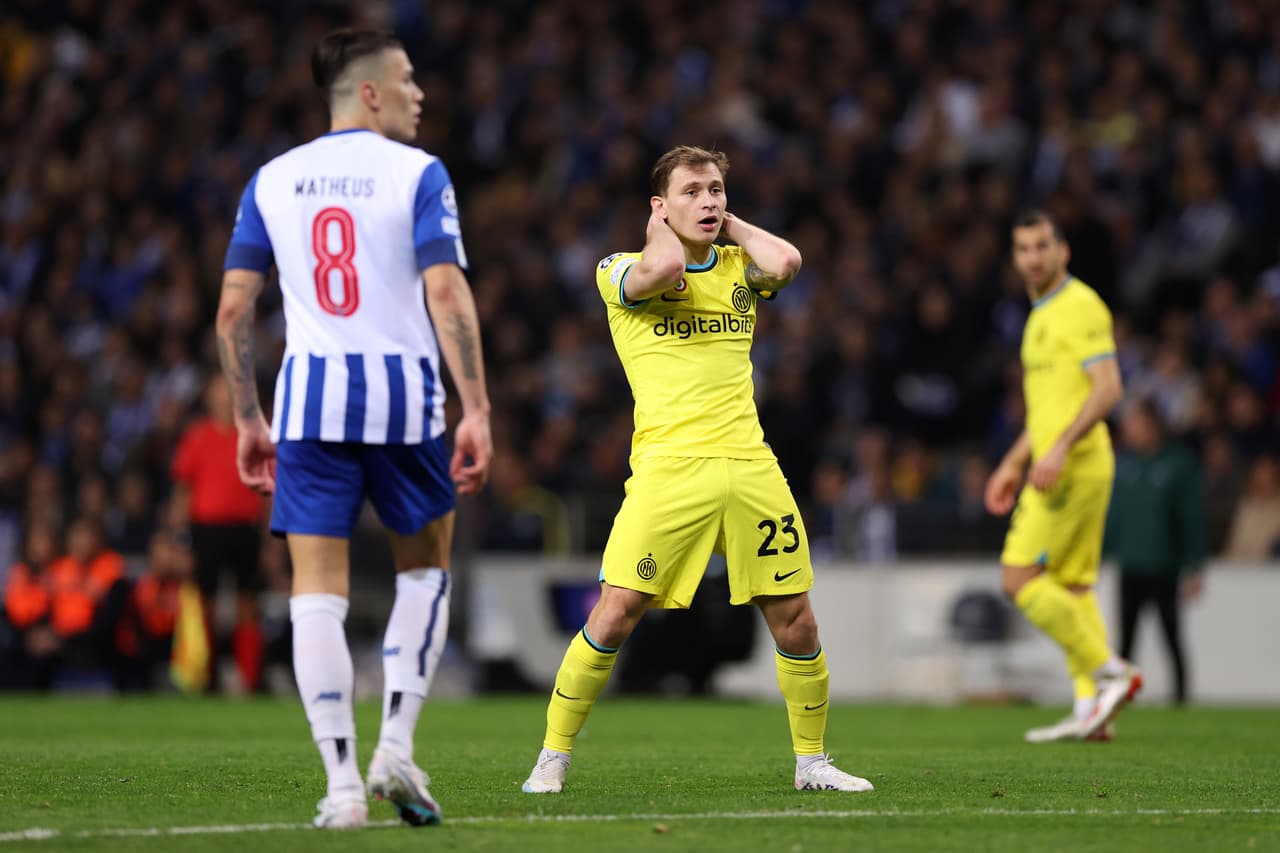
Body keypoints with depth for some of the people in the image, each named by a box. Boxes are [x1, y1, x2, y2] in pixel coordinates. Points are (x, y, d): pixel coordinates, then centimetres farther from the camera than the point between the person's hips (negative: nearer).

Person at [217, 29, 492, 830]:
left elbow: (232, 310, 7)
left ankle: (343, 782, -6)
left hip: (309, 397, 2)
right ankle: (395, 748, 5)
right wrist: (477, 411, -13)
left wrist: (248, 419, 15)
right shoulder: (418, 173, -2)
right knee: (425, 570, 18)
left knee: (318, 591, 2)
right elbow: (447, 295, -13)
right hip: (403, 397, -2)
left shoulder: (272, 180, 9)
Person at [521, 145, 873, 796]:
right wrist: (662, 227, 0)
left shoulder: (739, 267, 15)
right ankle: (552, 759, 1)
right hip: (668, 467, -4)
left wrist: (730, 224, 7)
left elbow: (785, 262, -8)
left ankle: (811, 761, 19)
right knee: (616, 613, -12)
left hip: (750, 466, 4)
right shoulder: (621, 270, 3)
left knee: (794, 617, 3)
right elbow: (664, 271, -20)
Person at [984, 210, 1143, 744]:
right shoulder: (1042, 315, 19)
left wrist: (1059, 449, -27)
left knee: (1019, 578, -11)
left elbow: (1108, 389, -21)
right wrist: (1014, 464, 26)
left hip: (1074, 466, -10)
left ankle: (1109, 671, -9)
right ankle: (1091, 710, 4)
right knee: (1072, 586, 7)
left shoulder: (1080, 307, -11)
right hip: (1057, 466, 10)